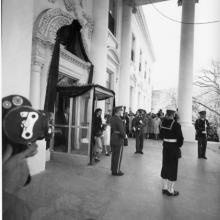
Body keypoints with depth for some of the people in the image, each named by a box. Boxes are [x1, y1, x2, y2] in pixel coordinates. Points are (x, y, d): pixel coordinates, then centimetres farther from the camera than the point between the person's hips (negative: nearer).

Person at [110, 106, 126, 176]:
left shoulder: (112, 118, 6)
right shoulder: (119, 120, -21)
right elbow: (122, 131, -22)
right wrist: (124, 136, -3)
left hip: (113, 139, 9)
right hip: (118, 139, -8)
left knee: (114, 155, 18)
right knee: (118, 156, 4)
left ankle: (113, 169, 31)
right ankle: (116, 171, 15)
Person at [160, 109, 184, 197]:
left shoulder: (163, 123, -1)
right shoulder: (175, 125, -20)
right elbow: (180, 138, -15)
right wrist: (178, 145, 1)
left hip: (165, 146, 6)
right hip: (173, 147, -6)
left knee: (165, 166, 17)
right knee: (172, 168, 7)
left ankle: (164, 187, 31)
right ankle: (170, 190, 20)